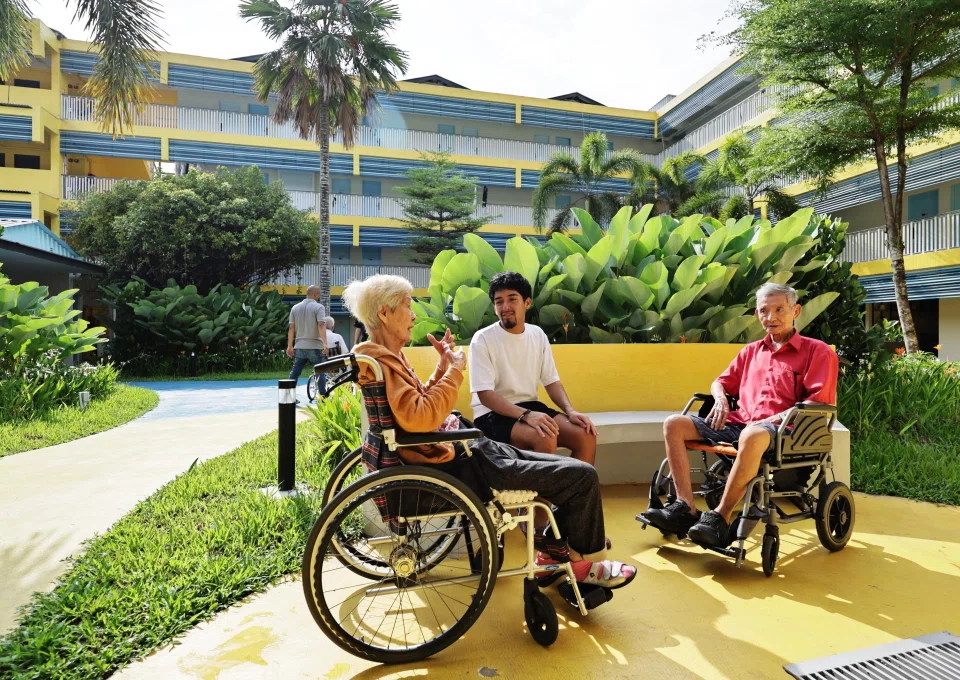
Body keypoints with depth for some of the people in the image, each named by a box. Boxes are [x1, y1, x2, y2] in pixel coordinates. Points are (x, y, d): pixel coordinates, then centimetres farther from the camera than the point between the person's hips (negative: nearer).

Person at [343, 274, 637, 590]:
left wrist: (443, 366, 10)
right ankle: (584, 563, 13)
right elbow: (419, 418, -30)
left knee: (569, 469, 15)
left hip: (464, 448, 11)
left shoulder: (388, 356, 13)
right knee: (582, 476, -8)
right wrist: (454, 371, -19)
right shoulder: (380, 362, -18)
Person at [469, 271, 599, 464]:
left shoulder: (537, 335, 5)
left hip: (530, 406, 6)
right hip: (493, 413, -5)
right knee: (545, 437, -32)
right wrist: (526, 415, -31)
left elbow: (552, 381, 8)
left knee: (586, 435, -14)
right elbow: (485, 395, -17)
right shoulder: (482, 340, -12)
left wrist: (571, 411, -11)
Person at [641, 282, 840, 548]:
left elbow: (820, 401, -6)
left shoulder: (817, 351, 6)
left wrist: (777, 418, -17)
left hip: (782, 430, -6)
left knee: (752, 435, -43)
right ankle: (685, 508, -22)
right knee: (674, 424, -13)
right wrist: (721, 400, 3)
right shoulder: (751, 351, 22)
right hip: (737, 423, 6)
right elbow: (721, 382, 27)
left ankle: (720, 518, -32)